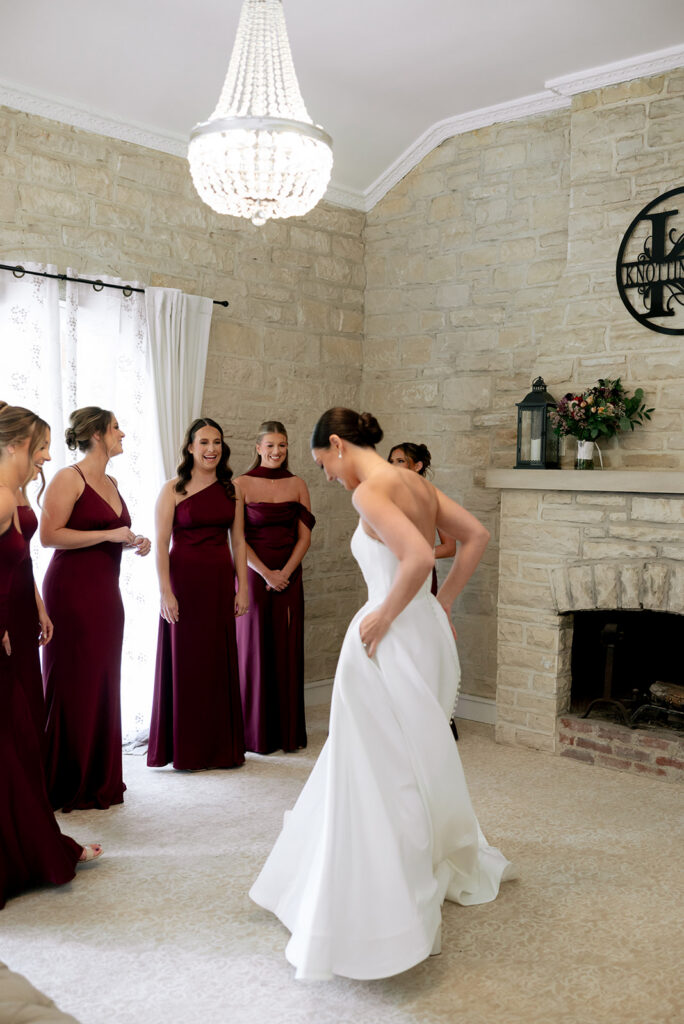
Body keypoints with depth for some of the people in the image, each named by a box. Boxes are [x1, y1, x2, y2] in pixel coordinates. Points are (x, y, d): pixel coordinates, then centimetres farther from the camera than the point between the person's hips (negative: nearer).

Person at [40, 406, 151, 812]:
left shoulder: (111, 483, 16)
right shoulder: (69, 478, -9)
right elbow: (49, 535, -17)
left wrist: (135, 543, 8)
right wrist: (109, 535, -17)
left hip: (106, 591, 8)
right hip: (73, 591, -8)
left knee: (103, 684, 10)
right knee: (73, 685, -3)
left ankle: (99, 779, 20)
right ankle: (65, 784, 9)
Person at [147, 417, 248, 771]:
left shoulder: (231, 490, 8)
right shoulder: (173, 490, -3)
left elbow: (238, 542, 9)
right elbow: (161, 545, -7)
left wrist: (242, 587, 3)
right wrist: (166, 592, -13)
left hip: (220, 581, 4)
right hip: (184, 579, -3)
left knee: (220, 662, 8)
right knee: (185, 662, 3)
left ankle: (222, 747, 20)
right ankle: (185, 750, 15)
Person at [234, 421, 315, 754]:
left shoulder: (297, 484, 7)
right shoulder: (242, 484, -2)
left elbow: (304, 536, 4)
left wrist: (285, 573, -9)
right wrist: (266, 573, -12)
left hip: (289, 576, 3)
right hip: (253, 574, -3)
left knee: (287, 651, 5)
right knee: (253, 649, 0)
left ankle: (289, 732, 14)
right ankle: (256, 733, 10)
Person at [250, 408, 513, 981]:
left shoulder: (370, 492, -16)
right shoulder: (417, 484, 9)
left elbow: (419, 557, -30)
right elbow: (477, 536, 11)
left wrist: (385, 614, -17)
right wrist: (442, 603, 11)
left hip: (393, 639, -9)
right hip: (426, 630, 9)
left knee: (385, 770, 2)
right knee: (410, 760, 24)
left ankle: (393, 913, 15)